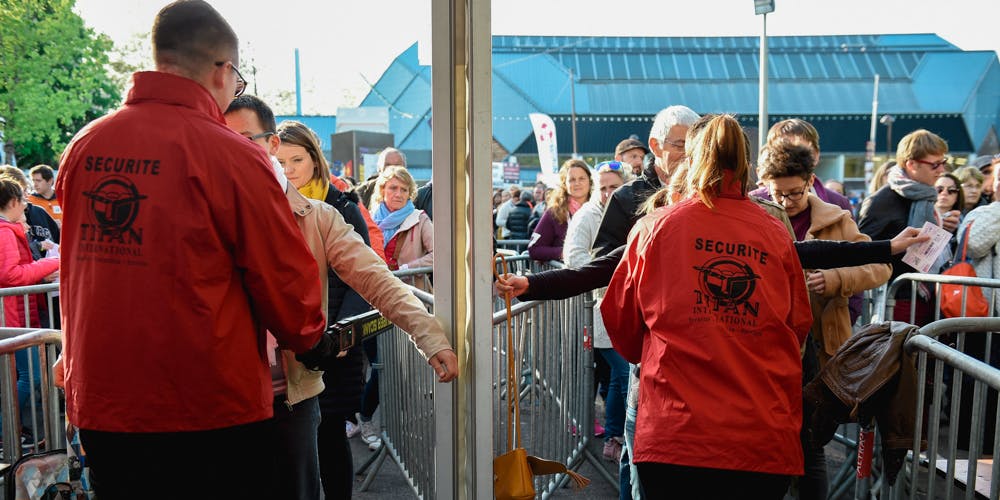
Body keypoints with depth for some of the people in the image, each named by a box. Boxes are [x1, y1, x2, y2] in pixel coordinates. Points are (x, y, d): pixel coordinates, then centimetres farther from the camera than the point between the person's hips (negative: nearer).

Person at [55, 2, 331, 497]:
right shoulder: (232, 155, -16)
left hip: (97, 402, 6)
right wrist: (310, 340, 7)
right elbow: (283, 273, -12)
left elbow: (76, 263, 12)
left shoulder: (83, 146, 1)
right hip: (210, 408, -5)